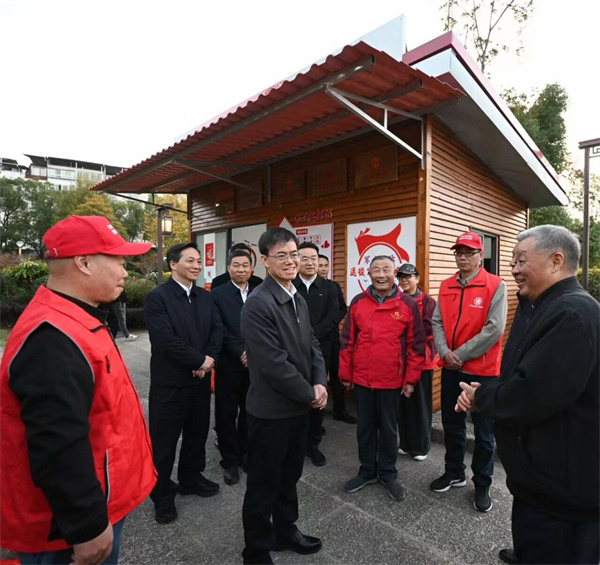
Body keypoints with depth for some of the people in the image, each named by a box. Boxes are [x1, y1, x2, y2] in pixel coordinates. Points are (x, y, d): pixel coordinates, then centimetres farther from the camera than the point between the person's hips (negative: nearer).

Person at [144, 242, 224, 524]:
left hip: (200, 378, 6)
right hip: (169, 381, -6)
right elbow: (166, 339, -22)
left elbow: (217, 329, 1)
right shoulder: (156, 297, -14)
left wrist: (209, 360, -14)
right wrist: (200, 360, -17)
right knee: (164, 440, 10)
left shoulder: (206, 297, 6)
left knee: (197, 434, 20)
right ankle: (162, 495, 30)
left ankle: (190, 478, 42)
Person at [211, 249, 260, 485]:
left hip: (256, 363, 3)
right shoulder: (218, 294, -2)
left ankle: (245, 453, 33)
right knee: (227, 414, 9)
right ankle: (230, 460, 26)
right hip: (229, 364, -2)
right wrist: (240, 351, -16)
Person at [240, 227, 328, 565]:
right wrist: (309, 395, -14)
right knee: (264, 484, 13)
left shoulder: (299, 300, 5)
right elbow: (274, 364, -25)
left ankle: (285, 532, 47)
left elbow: (313, 346, 9)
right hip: (271, 410, -7)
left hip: (299, 407, 8)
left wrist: (319, 384, -6)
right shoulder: (258, 304, -22)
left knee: (289, 477, 25)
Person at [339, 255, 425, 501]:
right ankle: (367, 471, 34)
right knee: (365, 428, 16)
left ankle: (388, 474, 33)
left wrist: (410, 379, -2)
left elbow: (416, 345, -2)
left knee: (388, 429, 15)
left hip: (391, 380, -1)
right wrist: (345, 373, 2)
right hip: (362, 379, 2)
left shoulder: (408, 304, -6)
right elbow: (347, 341, 2)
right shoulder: (357, 302, -2)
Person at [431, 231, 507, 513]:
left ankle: (482, 485, 29)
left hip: (482, 370, -5)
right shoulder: (446, 286, 5)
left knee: (483, 432, 11)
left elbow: (494, 329, -17)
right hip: (450, 369, 5)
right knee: (451, 425, 18)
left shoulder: (495, 286, -10)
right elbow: (437, 322, 2)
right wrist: (444, 352, -14)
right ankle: (454, 473, 38)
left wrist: (460, 354, -16)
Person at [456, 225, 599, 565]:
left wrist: (480, 397, -14)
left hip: (560, 487, -9)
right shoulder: (539, 308, 8)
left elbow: (530, 397, -33)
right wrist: (482, 393, -6)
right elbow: (516, 378, 13)